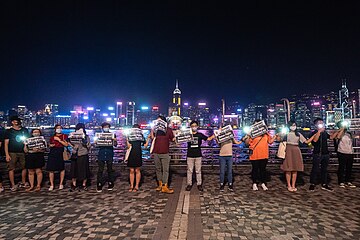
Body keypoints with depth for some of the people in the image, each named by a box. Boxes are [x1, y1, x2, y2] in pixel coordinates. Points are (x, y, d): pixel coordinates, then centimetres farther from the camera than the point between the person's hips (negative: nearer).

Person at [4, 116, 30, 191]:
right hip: (12, 153, -3)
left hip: (23, 152, 3)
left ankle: (23, 182, 19)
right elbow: (6, 143, -2)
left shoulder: (25, 130, 9)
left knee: (24, 167, 6)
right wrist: (7, 154, -9)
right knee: (11, 169, -2)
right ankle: (13, 185, 5)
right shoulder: (9, 131, 1)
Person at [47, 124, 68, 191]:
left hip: (61, 154, -3)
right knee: (51, 169, 0)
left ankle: (61, 184, 16)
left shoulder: (64, 136, 4)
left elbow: (66, 144, -8)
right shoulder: (52, 137, 15)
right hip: (52, 154, 3)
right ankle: (52, 185, 11)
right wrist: (51, 145, 4)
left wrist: (59, 140, -11)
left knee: (62, 169, 2)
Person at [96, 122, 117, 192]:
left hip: (109, 154, 0)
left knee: (110, 169, 7)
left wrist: (115, 141, -18)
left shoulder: (112, 135, 5)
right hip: (101, 154, 0)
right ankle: (99, 185, 5)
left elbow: (115, 145, 2)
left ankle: (110, 184, 17)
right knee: (100, 170, -1)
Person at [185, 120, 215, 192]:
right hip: (190, 156, 0)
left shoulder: (200, 135, 5)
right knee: (190, 171, 6)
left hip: (198, 156, 1)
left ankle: (199, 184, 17)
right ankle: (189, 184, 16)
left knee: (198, 171, 7)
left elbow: (209, 138, 4)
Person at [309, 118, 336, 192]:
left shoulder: (324, 132, 12)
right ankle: (312, 184, 4)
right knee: (315, 169, -4)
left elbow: (331, 137, 21)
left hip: (325, 154, 7)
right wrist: (319, 131, -27)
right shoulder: (314, 133, -8)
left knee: (324, 169, 12)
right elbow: (315, 140, -25)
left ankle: (324, 184, 21)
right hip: (317, 154, -7)